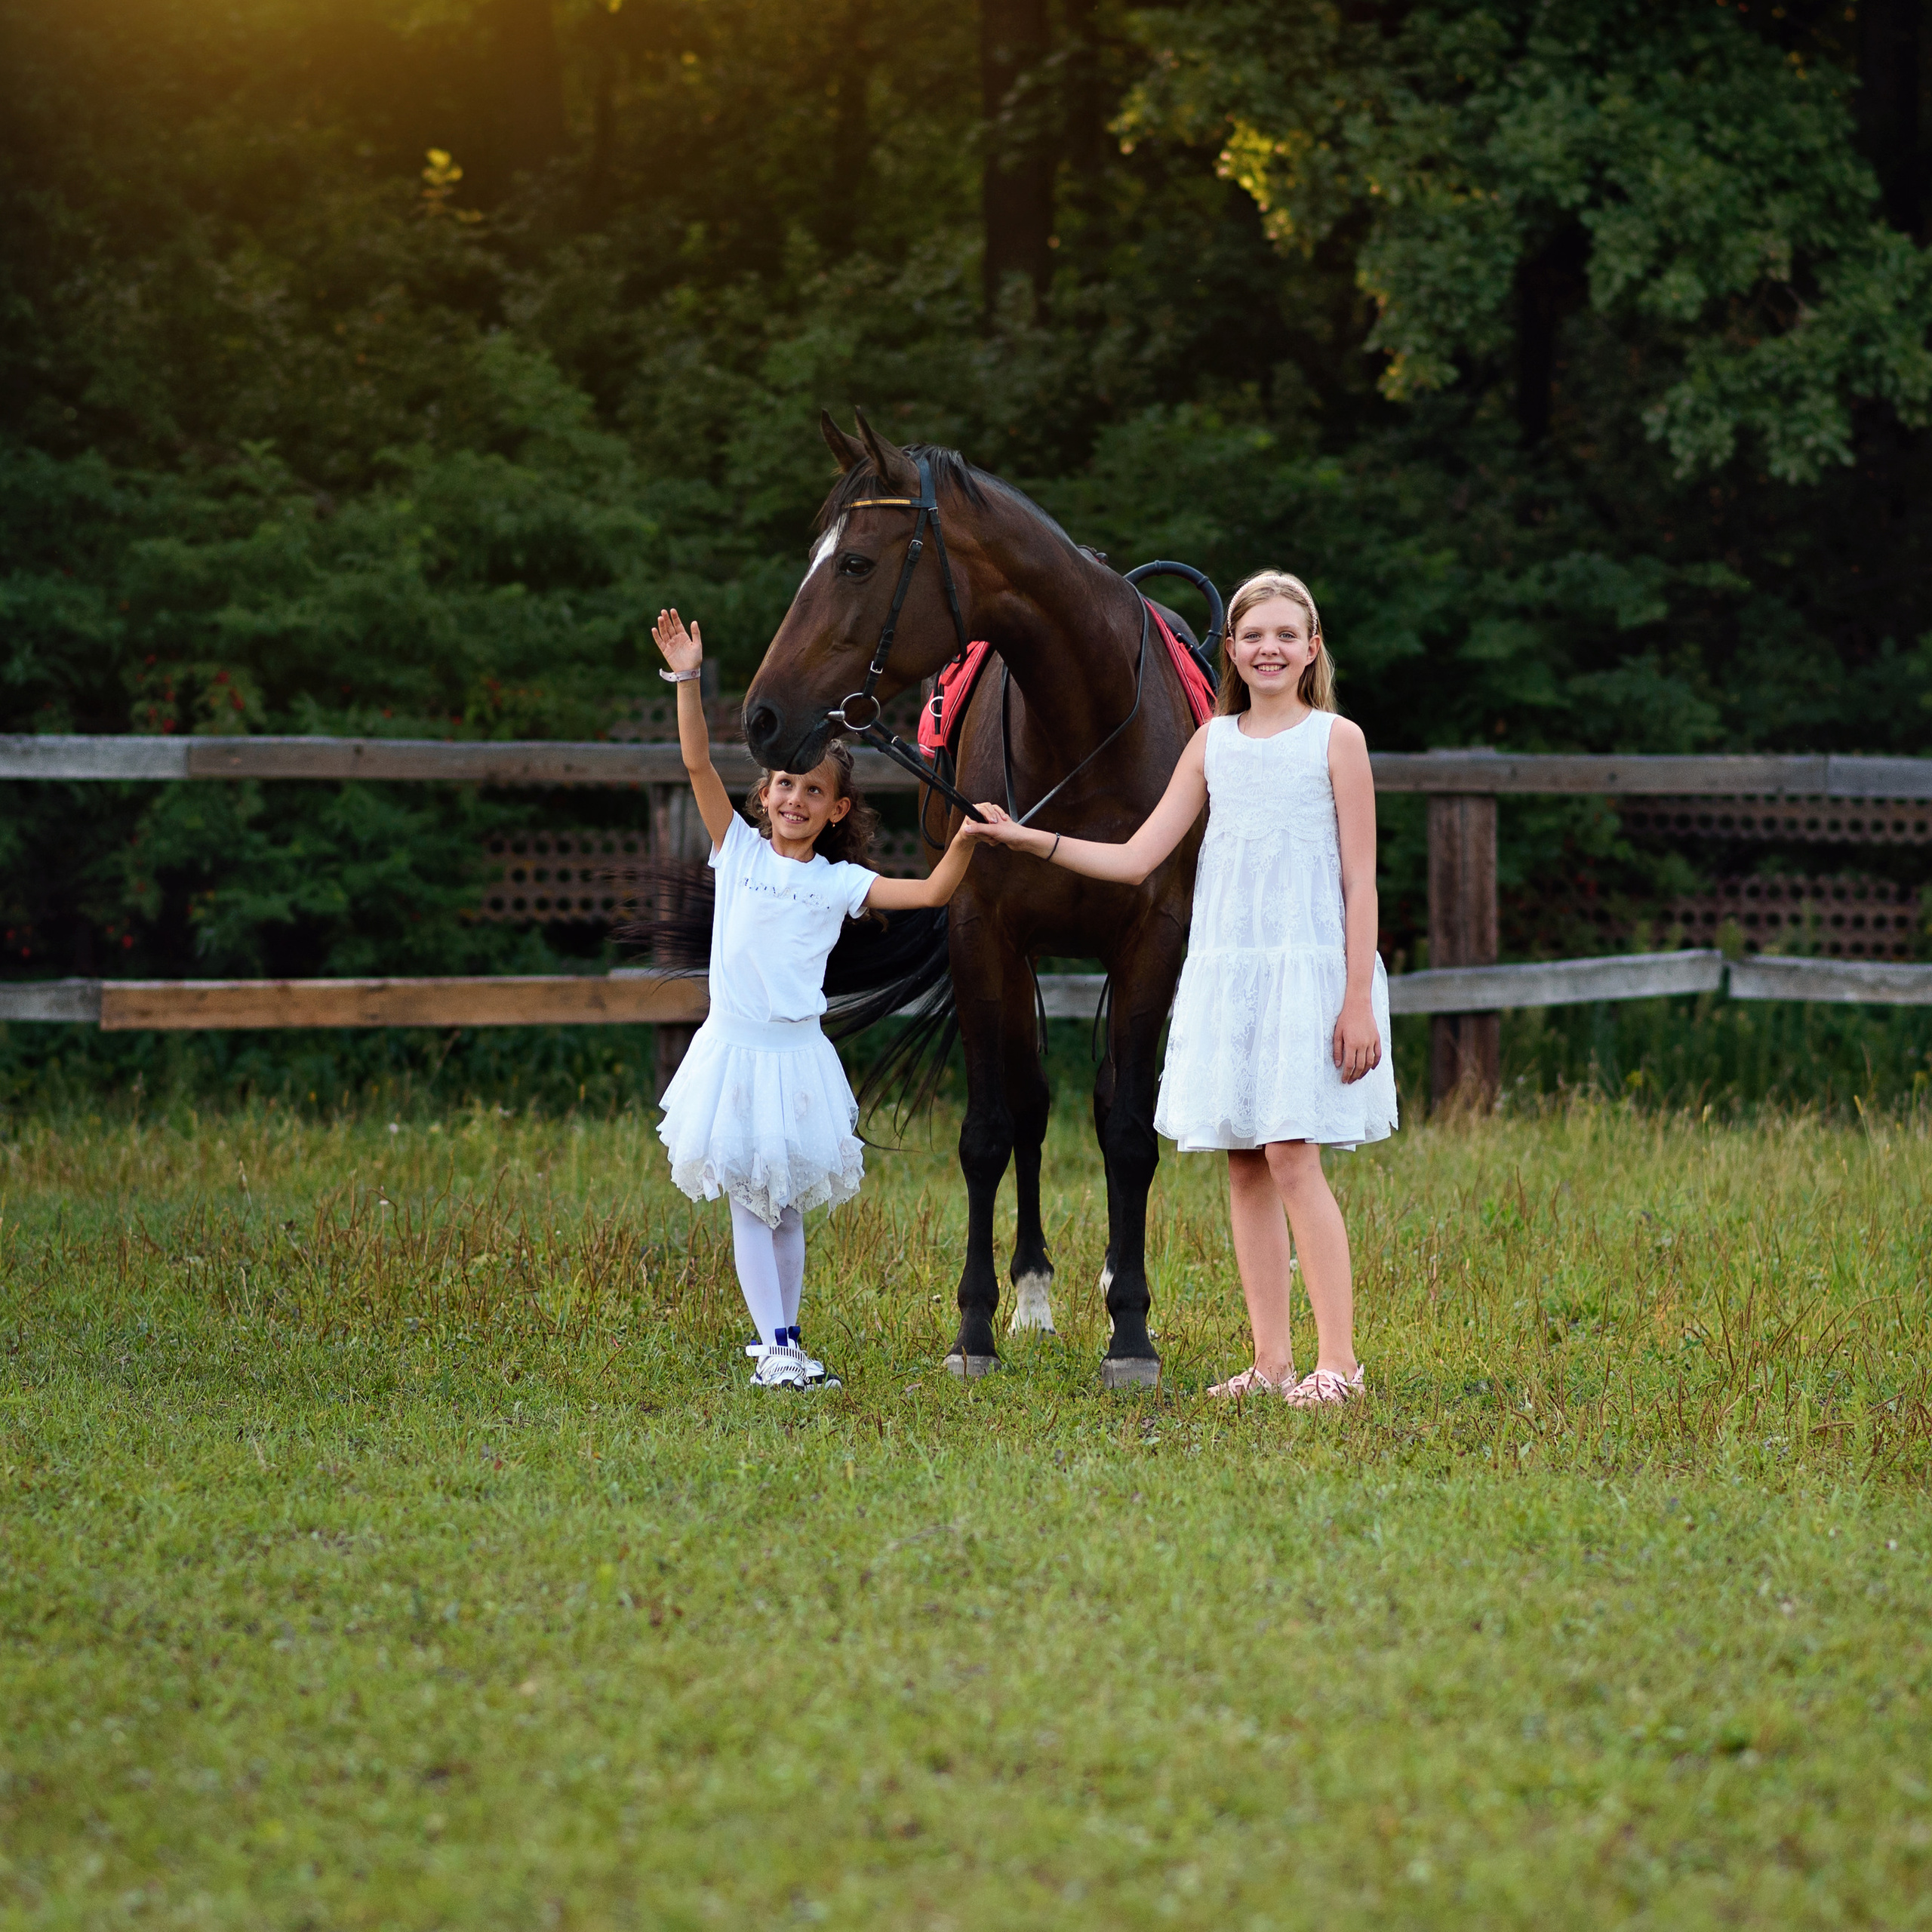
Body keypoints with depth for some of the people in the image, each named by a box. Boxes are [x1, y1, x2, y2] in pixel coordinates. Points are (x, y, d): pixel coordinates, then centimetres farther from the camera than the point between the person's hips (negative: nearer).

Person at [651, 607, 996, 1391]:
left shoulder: (838, 882, 5)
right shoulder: (739, 851, 3)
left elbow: (931, 891, 0)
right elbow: (699, 765, -4)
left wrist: (965, 839, -15)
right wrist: (687, 679, -13)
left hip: (798, 1053, 1)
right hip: (734, 1047, -1)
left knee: (789, 1207, 9)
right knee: (750, 1205, -1)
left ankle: (782, 1339, 18)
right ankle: (774, 1348, -2)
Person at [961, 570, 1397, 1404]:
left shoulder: (1336, 740, -1)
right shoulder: (1213, 743, 12)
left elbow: (1359, 880, -3)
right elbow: (1136, 858, 11)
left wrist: (1360, 1000, -9)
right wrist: (1031, 841, 1)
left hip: (1308, 969, -5)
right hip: (1223, 974, 5)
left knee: (1291, 1157, -13)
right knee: (1244, 1165, 3)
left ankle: (1338, 1360, -9)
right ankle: (1271, 1361, 8)